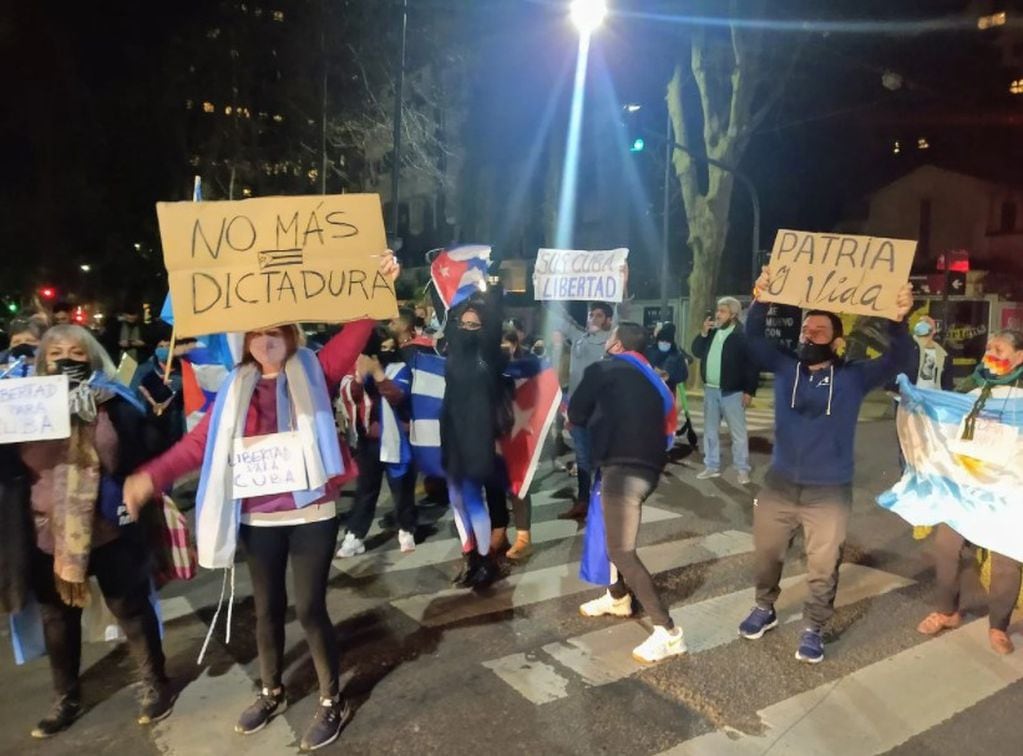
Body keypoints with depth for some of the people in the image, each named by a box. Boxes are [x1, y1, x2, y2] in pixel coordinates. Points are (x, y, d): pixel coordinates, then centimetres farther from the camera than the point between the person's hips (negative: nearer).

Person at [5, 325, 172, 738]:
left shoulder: (115, 405, -4)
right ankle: (67, 699, 39)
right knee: (57, 618, 18)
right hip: (48, 535, 3)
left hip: (109, 531, -3)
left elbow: (139, 462, -4)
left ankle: (155, 685, 29)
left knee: (130, 609, 10)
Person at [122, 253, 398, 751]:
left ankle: (332, 701, 22)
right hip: (258, 519, 4)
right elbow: (201, 441, 3)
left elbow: (354, 334, -13)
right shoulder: (237, 388, 6)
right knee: (267, 608, 17)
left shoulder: (313, 372, -2)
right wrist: (152, 475, -6)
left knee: (310, 607, 2)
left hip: (311, 514, -3)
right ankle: (272, 693, 39)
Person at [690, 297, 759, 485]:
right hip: (710, 390, 6)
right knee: (710, 431, 12)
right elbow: (696, 352, 8)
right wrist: (703, 333, -6)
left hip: (732, 392, -6)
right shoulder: (711, 331, 8)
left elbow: (751, 365, -12)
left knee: (738, 432, 0)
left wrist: (749, 391, -14)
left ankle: (743, 470, 8)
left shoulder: (742, 335, -11)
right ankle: (712, 467, 22)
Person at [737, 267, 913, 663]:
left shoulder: (853, 376, -3)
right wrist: (760, 302, -23)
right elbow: (755, 340, -6)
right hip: (779, 485, 2)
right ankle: (764, 609, 38)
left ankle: (812, 629, 26)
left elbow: (893, 360, -14)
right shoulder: (785, 367, 2)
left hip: (829, 492, -2)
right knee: (766, 554, 16)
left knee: (823, 566, 7)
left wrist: (898, 321, -32)